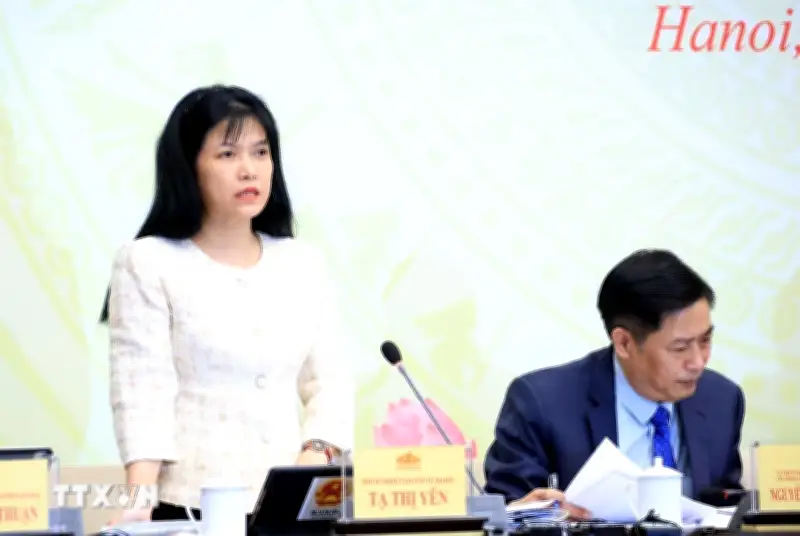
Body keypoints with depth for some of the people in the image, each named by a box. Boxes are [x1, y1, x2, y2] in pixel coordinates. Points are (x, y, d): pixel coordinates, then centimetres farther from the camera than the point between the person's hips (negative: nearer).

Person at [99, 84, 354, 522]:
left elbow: (329, 380, 8)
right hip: (191, 506, -3)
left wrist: (316, 456, -11)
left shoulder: (304, 266, 13)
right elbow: (141, 391, -8)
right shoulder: (147, 265, 0)